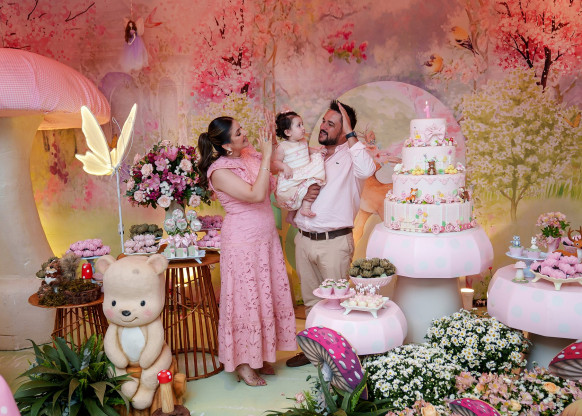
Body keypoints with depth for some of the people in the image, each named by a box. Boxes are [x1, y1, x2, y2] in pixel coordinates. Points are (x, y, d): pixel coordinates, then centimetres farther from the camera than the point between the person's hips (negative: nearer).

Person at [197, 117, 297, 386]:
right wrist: (266, 156, -23)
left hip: (266, 237, 8)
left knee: (267, 295, 13)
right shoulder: (220, 171, -19)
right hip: (242, 242, -8)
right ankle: (243, 365, 19)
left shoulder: (249, 154, 3)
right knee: (246, 299, 2)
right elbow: (256, 194, -28)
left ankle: (259, 356, 30)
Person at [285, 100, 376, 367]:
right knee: (311, 300, 17)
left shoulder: (350, 156, -3)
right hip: (304, 240, 6)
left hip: (334, 242, -6)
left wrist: (350, 134, -20)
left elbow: (367, 170, -28)